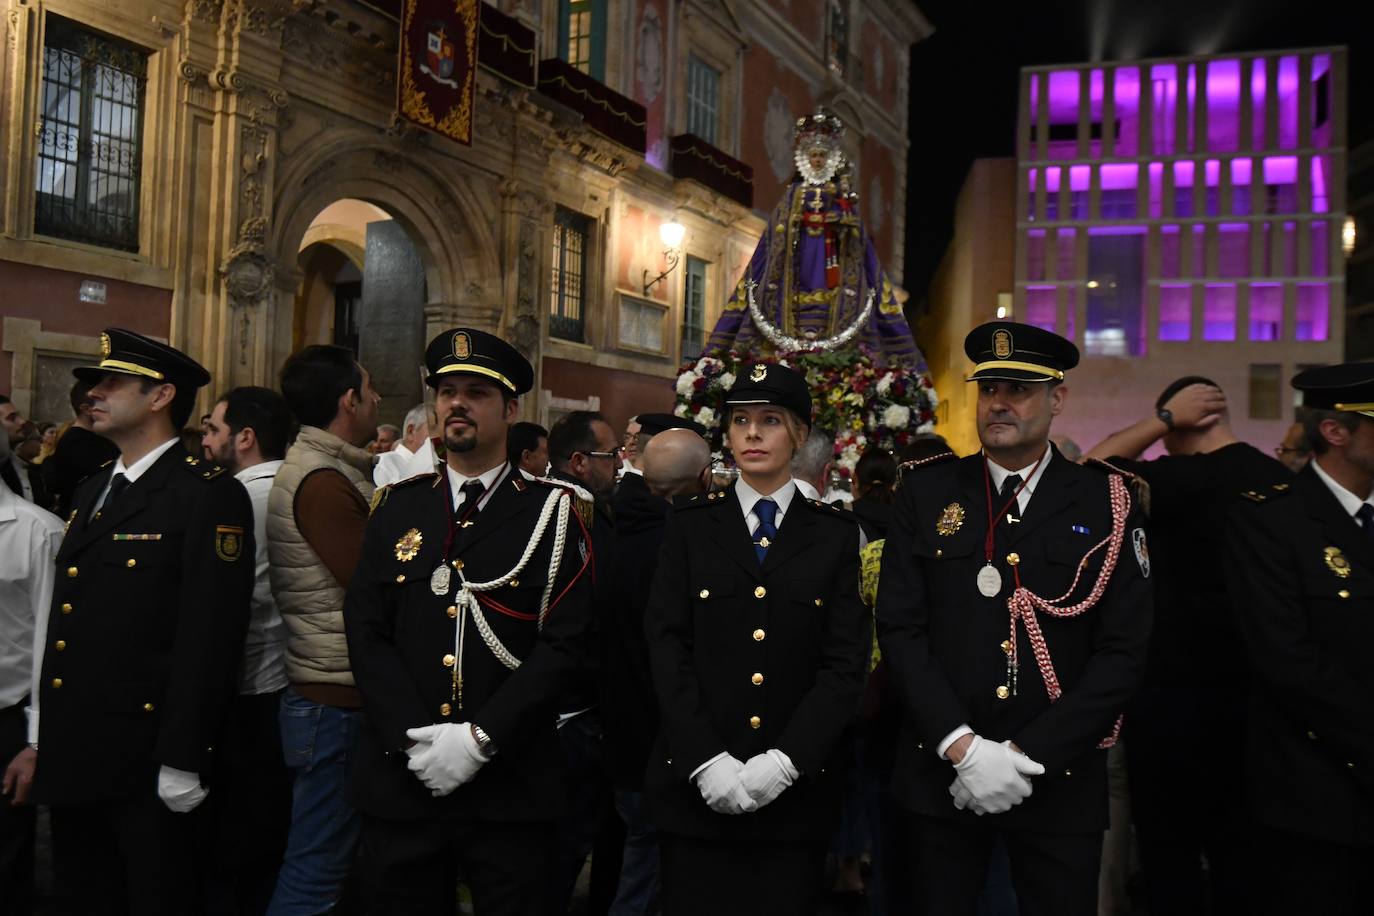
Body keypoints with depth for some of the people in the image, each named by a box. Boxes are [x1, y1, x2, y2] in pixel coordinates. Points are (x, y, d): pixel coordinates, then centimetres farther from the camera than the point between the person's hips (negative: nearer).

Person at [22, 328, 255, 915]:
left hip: (146, 763, -8)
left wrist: (184, 762, -20)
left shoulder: (209, 496, -13)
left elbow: (210, 639, -19)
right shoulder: (92, 491, 14)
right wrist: (42, 737, 14)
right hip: (71, 758, 8)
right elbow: (63, 624, 16)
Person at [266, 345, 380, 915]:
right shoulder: (324, 482, -17)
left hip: (329, 694, 10)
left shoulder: (326, 471, 13)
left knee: (325, 861, 19)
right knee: (317, 870, 1)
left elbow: (367, 576, 10)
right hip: (337, 702, -10)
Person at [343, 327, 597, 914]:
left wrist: (482, 739, -15)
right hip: (400, 783, 2)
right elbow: (366, 631, 3)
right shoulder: (398, 506, 9)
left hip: (511, 790, -2)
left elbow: (568, 641, -8)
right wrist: (414, 737, -10)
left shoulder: (552, 511, 0)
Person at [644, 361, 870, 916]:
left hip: (796, 785, 0)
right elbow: (666, 645, -2)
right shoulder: (691, 525, 6)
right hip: (697, 785, 0)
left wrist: (786, 760, -12)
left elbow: (847, 661, -1)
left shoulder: (835, 534, 5)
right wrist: (706, 759, -13)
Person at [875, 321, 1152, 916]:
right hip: (941, 775, 1)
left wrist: (1027, 756, -12)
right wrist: (963, 748, -13)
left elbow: (1122, 652, -5)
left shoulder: (1106, 504, 0)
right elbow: (900, 629, -4)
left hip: (1059, 783, 0)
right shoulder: (926, 493, 2)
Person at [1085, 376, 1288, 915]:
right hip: (1251, 693, 7)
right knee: (1237, 848, 16)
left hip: (1173, 694, -6)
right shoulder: (1284, 482, 4)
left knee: (1170, 849, 5)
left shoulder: (1181, 480, -18)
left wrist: (1163, 417, -4)